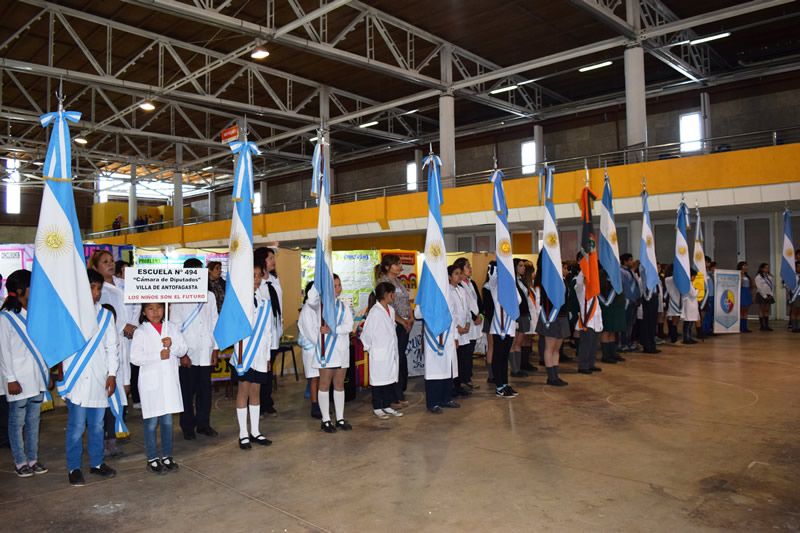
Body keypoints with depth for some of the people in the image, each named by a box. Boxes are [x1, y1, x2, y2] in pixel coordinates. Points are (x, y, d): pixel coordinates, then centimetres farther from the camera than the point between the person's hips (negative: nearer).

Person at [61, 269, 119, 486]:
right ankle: (74, 468, 15)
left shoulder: (106, 315, 7)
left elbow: (111, 347, 9)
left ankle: (97, 463, 25)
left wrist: (112, 374, 4)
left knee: (97, 424, 12)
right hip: (77, 379, -3)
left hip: (99, 379, 3)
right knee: (76, 426, 1)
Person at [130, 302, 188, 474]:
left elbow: (183, 350, 5)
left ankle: (167, 457, 20)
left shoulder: (172, 329, 7)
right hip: (150, 382, -3)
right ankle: (152, 459, 15)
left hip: (170, 381, 3)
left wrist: (172, 346, -14)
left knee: (167, 421, 10)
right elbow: (135, 358, -11)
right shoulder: (140, 332, -4)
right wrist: (158, 355, -16)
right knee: (151, 421, 3)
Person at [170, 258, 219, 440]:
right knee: (187, 392, 6)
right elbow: (175, 327, -4)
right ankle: (188, 427, 19)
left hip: (206, 353, 3)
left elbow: (214, 323, 9)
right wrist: (182, 353, -8)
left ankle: (203, 424, 22)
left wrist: (216, 348, 5)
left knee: (205, 391, 9)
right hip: (188, 354, -3)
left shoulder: (209, 296, 8)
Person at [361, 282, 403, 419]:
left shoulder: (391, 310, 8)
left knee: (391, 378, 12)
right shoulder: (375, 311, -16)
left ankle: (387, 406, 24)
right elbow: (366, 333, -11)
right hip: (380, 354, -7)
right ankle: (377, 408, 15)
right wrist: (369, 348, -2)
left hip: (391, 352, 7)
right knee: (379, 379, 3)